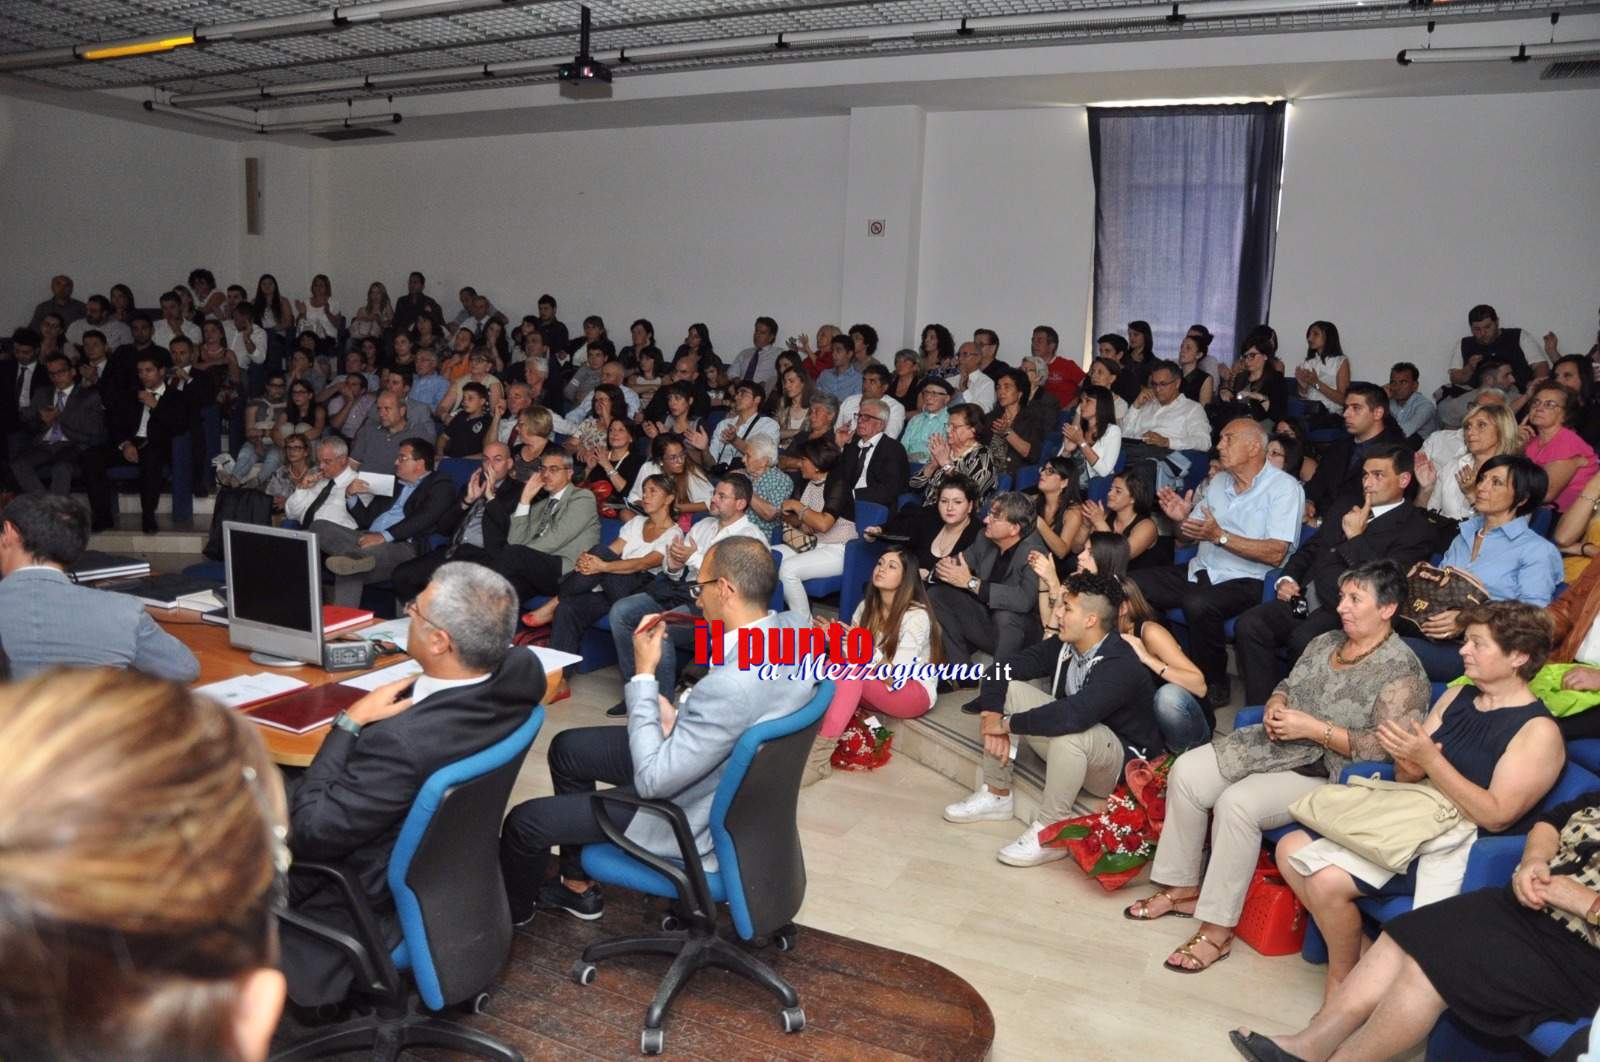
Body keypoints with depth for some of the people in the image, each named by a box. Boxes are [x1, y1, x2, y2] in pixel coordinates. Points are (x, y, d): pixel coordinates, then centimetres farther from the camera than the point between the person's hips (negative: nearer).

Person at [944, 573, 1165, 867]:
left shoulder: (1121, 665, -30)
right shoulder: (1063, 645, -6)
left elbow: (1072, 715, -44)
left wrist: (1007, 724, -32)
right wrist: (992, 718, -21)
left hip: (1122, 763, -8)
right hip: (1068, 750, 8)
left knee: (1069, 733, -40)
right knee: (1007, 689, -7)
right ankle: (996, 796, 2)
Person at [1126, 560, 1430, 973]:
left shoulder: (1401, 671, -12)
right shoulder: (1325, 642, 11)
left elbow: (1387, 749, -19)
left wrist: (1313, 728, -20)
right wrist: (1275, 705, -2)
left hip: (1329, 773, -8)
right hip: (1278, 745, 8)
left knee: (1237, 803, -31)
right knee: (1186, 772, -10)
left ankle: (1217, 930, -18)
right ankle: (1184, 888, 4)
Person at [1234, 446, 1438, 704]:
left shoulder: (1416, 529, 4)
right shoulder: (1345, 509, 25)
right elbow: (1309, 550, 29)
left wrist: (1355, 537, -7)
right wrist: (1286, 579, 10)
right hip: (1305, 598, 6)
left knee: (1303, 639, -36)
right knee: (1248, 625, -21)